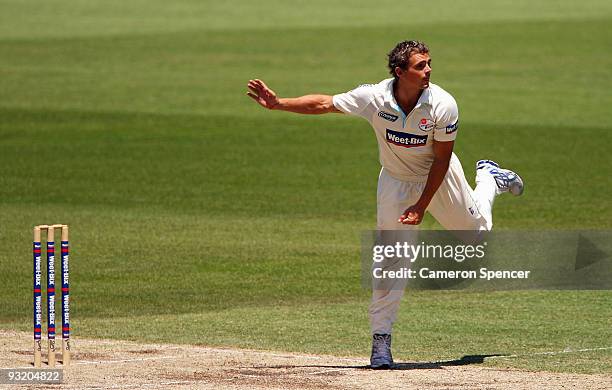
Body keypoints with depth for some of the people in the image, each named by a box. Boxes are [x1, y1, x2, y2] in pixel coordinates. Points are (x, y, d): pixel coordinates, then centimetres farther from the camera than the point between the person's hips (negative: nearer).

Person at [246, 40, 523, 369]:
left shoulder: (443, 105, -30)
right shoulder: (374, 98, -28)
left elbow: (441, 159, -20)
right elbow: (323, 104, -18)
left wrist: (422, 205, -20)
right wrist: (277, 104, -28)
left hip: (439, 178, 0)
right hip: (396, 181, 0)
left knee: (476, 231, 17)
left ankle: (488, 178, 48)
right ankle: (381, 339, 1)